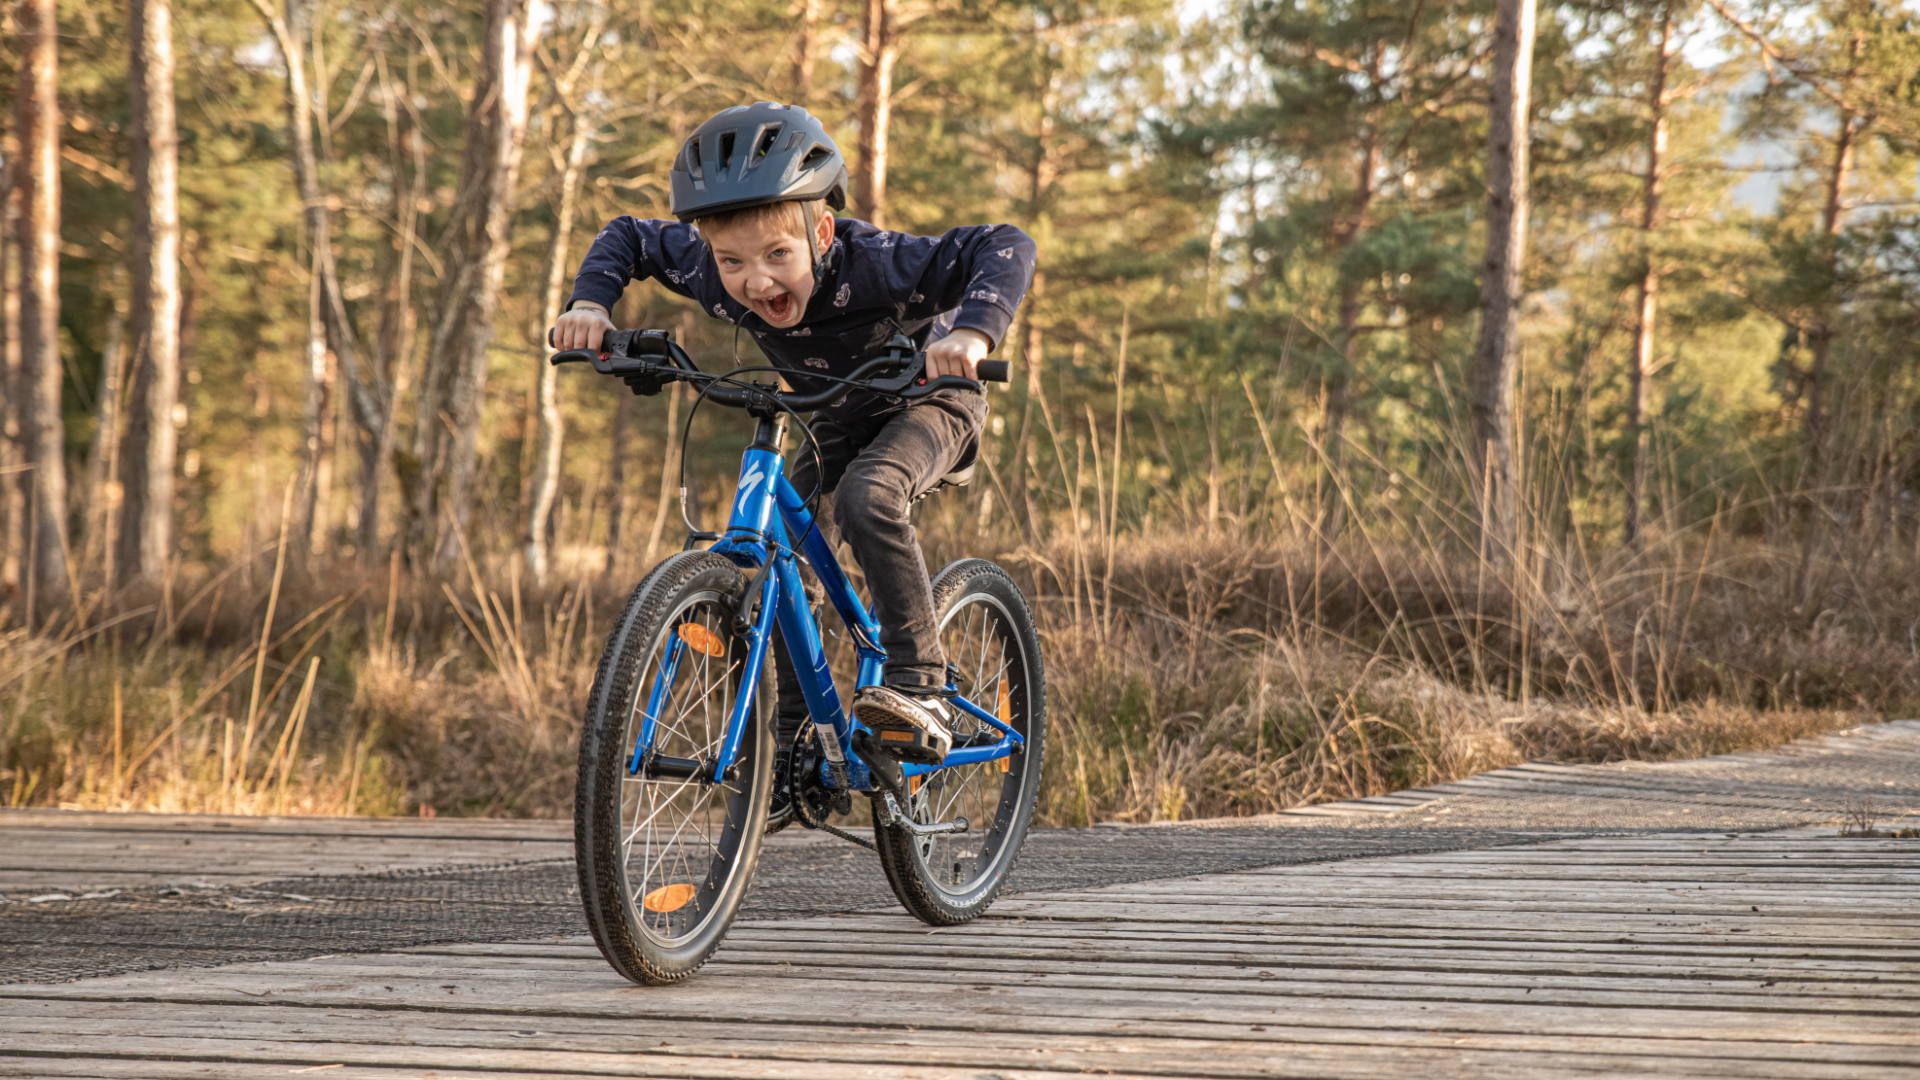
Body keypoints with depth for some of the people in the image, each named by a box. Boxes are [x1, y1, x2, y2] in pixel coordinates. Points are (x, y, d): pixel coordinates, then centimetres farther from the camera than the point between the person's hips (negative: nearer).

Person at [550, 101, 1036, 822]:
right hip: (840, 418, 6)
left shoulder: (874, 267, -40)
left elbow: (1005, 249, -43)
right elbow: (627, 238, -6)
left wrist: (972, 330, -60)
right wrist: (590, 303, -23)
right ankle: (795, 742, 7)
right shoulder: (712, 273, -25)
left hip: (928, 400, -6)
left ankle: (920, 689, -28)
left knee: (867, 497, -34)